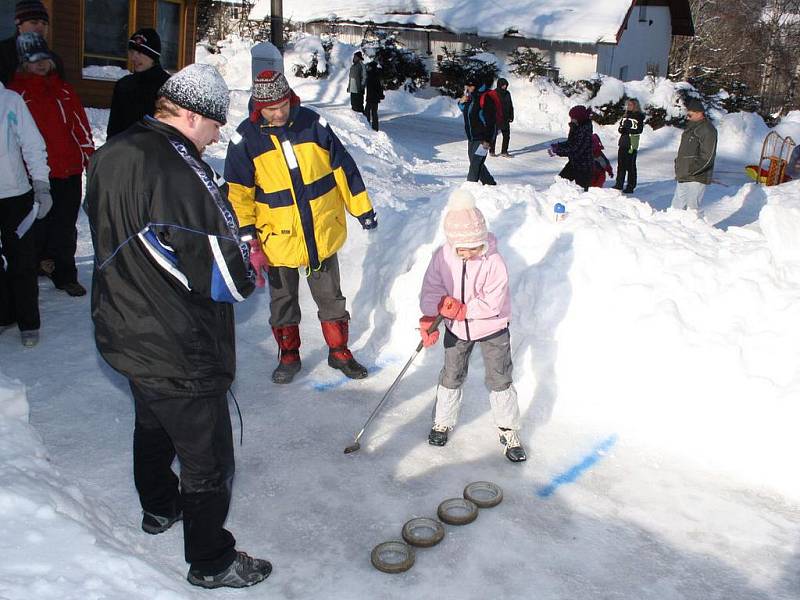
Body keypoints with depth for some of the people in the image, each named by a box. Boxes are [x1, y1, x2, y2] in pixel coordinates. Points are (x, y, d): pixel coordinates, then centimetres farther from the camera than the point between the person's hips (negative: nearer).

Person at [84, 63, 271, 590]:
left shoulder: (111, 156, 0)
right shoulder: (178, 174, -28)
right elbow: (225, 278, -28)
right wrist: (250, 261, -6)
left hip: (127, 335, 9)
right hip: (180, 353, -9)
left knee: (153, 425, 31)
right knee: (208, 459, 9)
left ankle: (160, 507, 55)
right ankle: (211, 562, 27)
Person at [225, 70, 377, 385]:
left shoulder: (312, 123, -7)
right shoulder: (245, 137, -9)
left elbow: (343, 167, 1)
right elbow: (239, 195, -7)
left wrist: (363, 209, 5)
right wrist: (250, 243, -12)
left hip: (323, 234, 1)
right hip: (278, 239, 0)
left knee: (331, 298, 15)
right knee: (282, 302, 16)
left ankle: (339, 352, 34)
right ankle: (289, 355, 36)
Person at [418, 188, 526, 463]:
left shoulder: (493, 261, -24)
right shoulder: (442, 256, -14)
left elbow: (493, 304, -25)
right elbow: (431, 290, -13)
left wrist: (462, 309, -29)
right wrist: (428, 319, -27)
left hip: (492, 329, -3)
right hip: (456, 330, 3)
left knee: (500, 380, 4)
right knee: (451, 376, 15)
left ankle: (509, 431, 21)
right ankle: (443, 421, 36)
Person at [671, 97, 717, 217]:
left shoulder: (708, 130, -12)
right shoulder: (690, 127, 17)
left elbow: (707, 157, -19)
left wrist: (690, 170, -22)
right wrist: (678, 164, 13)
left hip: (696, 178, -9)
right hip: (683, 177, 9)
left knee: (694, 207, -6)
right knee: (677, 206, 12)